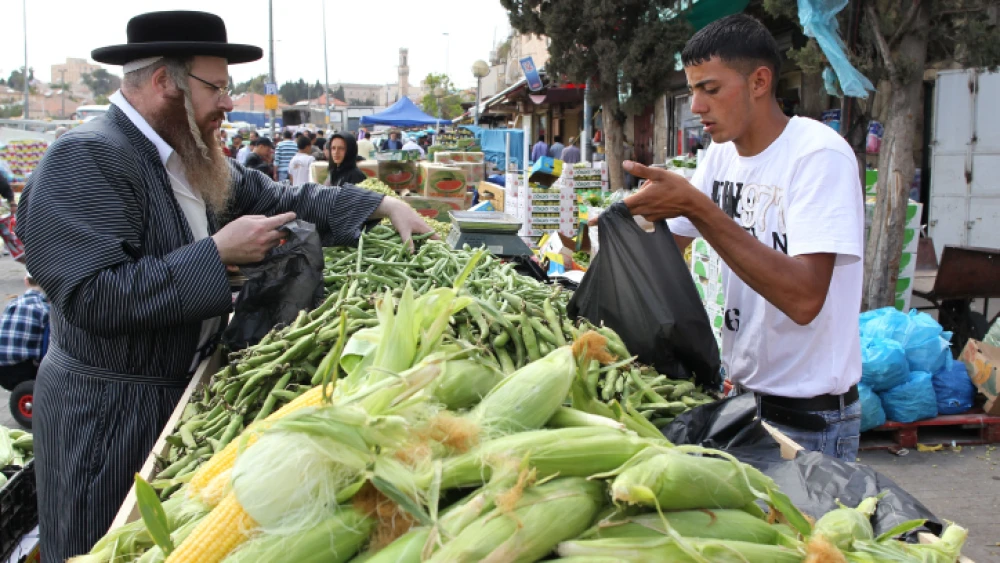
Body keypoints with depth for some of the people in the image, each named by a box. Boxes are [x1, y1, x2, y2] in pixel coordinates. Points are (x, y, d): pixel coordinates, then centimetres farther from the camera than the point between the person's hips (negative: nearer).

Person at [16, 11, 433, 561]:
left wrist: (387, 205, 4)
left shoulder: (193, 158, 7)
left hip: (185, 390, 8)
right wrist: (218, 254, -25)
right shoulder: (84, 160, -20)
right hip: (109, 414, -8)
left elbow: (281, 199, 13)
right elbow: (96, 299, -28)